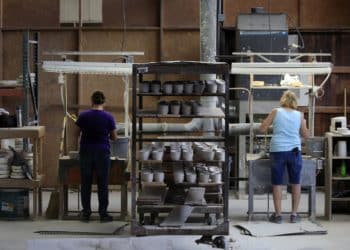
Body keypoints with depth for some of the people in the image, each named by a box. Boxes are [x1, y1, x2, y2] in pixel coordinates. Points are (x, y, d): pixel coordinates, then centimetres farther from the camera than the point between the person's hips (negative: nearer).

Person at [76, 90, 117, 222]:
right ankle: (103, 213, 7)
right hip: (102, 152, -1)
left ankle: (86, 213, 11)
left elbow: (78, 133, 9)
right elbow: (114, 137, 3)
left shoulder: (83, 116, -3)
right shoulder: (108, 117, -5)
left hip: (86, 152, 1)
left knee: (86, 184, 8)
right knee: (102, 184, 5)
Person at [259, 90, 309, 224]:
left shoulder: (276, 112, 2)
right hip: (295, 151, 1)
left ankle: (278, 215, 6)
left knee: (277, 184, 5)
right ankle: (294, 215, 13)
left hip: (277, 150, -1)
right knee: (296, 183, 11)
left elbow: (262, 129, 3)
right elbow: (305, 135, 14)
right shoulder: (299, 115, 6)